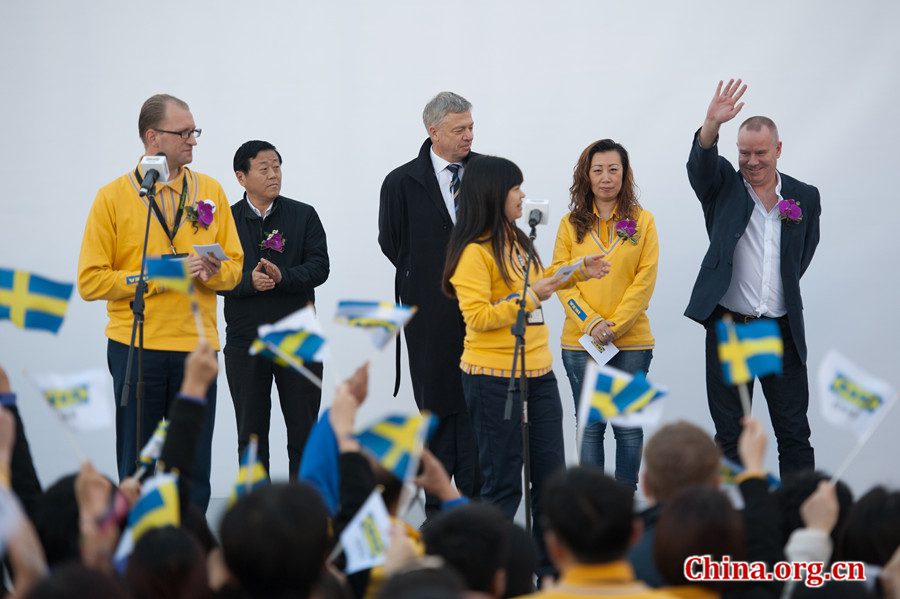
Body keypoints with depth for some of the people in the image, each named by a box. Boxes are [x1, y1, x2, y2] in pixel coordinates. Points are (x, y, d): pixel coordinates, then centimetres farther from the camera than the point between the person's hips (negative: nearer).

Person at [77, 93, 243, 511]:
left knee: (194, 471, 5)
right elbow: (91, 281, -5)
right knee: (137, 470, 4)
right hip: (136, 346, -2)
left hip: (196, 346, 2)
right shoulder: (113, 198, -1)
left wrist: (213, 271, -11)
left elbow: (234, 268, 12)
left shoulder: (209, 191, 9)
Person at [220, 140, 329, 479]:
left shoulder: (304, 216, 5)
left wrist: (283, 276, -21)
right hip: (244, 341, 0)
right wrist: (249, 281, -22)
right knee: (251, 434, 7)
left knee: (303, 431, 4)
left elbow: (319, 267, -5)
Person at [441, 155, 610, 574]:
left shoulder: (515, 239, 9)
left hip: (537, 371, 8)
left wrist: (577, 273, 19)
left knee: (550, 474, 12)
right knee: (503, 483, -1)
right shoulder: (474, 253, -17)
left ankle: (552, 564, 22)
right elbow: (478, 316, -22)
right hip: (494, 378, -8)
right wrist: (530, 296, -22)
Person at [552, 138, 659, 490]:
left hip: (631, 342, -1)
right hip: (580, 342, 1)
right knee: (590, 427, 4)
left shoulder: (642, 221, 2)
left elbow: (645, 279, -3)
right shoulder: (571, 224, 6)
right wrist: (591, 324, -11)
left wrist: (614, 325, -12)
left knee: (628, 427, 2)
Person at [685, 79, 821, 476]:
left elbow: (804, 254, 13)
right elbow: (701, 162, -20)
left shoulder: (805, 197, 5)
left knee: (794, 435, 3)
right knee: (729, 436, 5)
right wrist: (712, 124, -38)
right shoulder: (723, 187, 1)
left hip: (783, 332, 1)